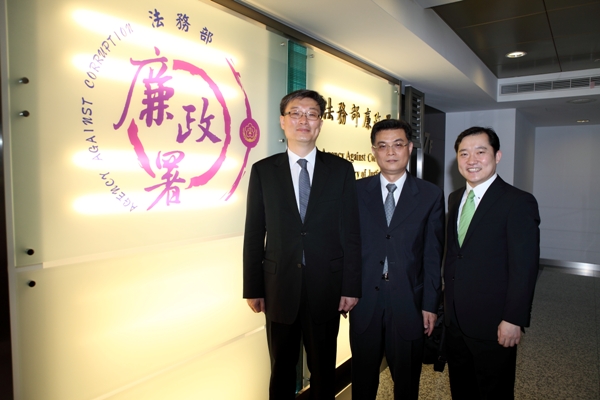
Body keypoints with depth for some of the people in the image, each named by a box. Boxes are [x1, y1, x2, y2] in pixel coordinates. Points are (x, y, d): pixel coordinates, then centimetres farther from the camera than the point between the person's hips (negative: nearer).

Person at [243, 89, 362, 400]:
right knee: (281, 371, 17)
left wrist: (351, 286, -3)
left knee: (324, 370, 17)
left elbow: (351, 232, -1)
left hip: (327, 288, 0)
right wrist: (252, 288, 1)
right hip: (279, 288, 1)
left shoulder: (341, 169, 0)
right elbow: (254, 234, 1)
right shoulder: (263, 171, 1)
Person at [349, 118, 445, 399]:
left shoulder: (431, 195, -1)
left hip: (409, 303, 0)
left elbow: (433, 255, -1)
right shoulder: (356, 191, 0)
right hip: (364, 302, 1)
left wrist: (430, 304, -2)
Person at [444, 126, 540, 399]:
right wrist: (447, 299, 11)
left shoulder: (519, 202, -15)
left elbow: (525, 267, -17)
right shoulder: (455, 199, 7)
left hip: (493, 324, -6)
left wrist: (514, 320, -18)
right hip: (454, 318, 6)